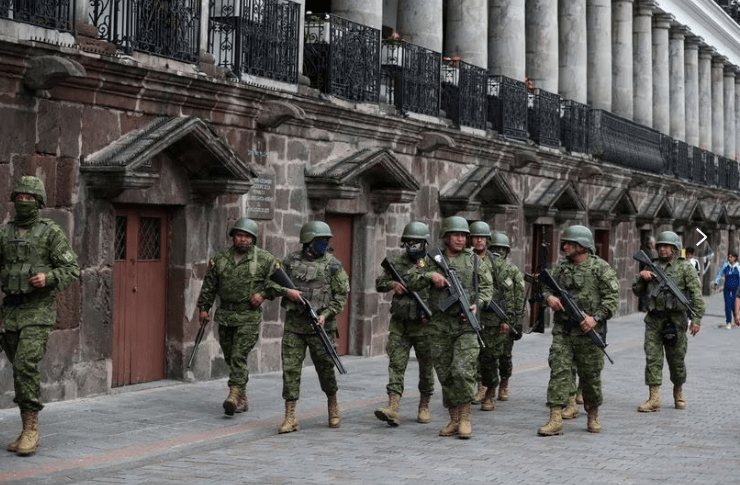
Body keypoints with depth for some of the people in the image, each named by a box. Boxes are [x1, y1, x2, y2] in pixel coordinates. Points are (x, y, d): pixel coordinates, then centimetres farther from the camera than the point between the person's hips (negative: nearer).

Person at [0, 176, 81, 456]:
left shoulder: (52, 232, -2)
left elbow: (72, 270, -4)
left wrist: (48, 277, -21)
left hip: (38, 311, -5)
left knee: (26, 365, -19)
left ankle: (31, 428, -11)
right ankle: (29, 432, 17)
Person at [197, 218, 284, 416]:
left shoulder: (264, 259, -2)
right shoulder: (220, 258, 8)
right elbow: (209, 285, 13)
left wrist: (263, 293, -9)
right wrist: (203, 307, 10)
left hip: (249, 316, -5)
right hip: (225, 315, 5)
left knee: (239, 356, -14)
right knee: (229, 358, 9)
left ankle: (234, 395, -18)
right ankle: (243, 399, 19)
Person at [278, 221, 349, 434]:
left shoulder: (333, 264, 1)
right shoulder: (291, 261, 6)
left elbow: (341, 295, -1)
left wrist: (326, 314, -13)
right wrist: (286, 291, -7)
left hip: (320, 326, -1)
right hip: (294, 325, 2)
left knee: (325, 367, 6)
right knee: (290, 369, -2)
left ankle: (333, 407, 31)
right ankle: (290, 418, 1)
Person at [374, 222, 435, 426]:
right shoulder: (398, 263, 8)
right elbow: (379, 283, 14)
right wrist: (393, 284, -8)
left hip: (423, 325, -2)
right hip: (399, 325, 3)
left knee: (426, 368, 7)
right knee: (396, 365, -7)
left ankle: (424, 407, 21)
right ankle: (392, 409, -15)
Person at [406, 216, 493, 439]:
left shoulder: (473, 260, 8)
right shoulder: (432, 259, 7)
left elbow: (487, 286, 11)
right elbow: (412, 283, 3)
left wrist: (477, 304, -7)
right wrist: (431, 275, -14)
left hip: (466, 323, -2)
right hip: (440, 325, 2)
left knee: (463, 370, -15)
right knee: (445, 374, 5)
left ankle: (465, 418, -4)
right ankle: (453, 420, 14)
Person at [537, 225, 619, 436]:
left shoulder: (601, 268, -4)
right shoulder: (561, 266, 10)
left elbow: (612, 298, -7)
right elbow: (547, 286, 19)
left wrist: (596, 317, -19)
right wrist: (549, 297, -5)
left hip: (588, 331, -3)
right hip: (562, 330, 4)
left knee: (591, 375, 6)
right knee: (559, 371, -7)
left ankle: (593, 416, 25)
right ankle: (556, 419, -11)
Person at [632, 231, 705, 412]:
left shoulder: (685, 267, 0)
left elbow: (696, 295, -6)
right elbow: (637, 291, 17)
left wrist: (696, 319, -15)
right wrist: (641, 276, -2)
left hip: (675, 320, -3)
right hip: (653, 320, 3)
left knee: (676, 360, 7)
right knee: (652, 359, -3)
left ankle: (678, 393, 28)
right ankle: (654, 399, -3)